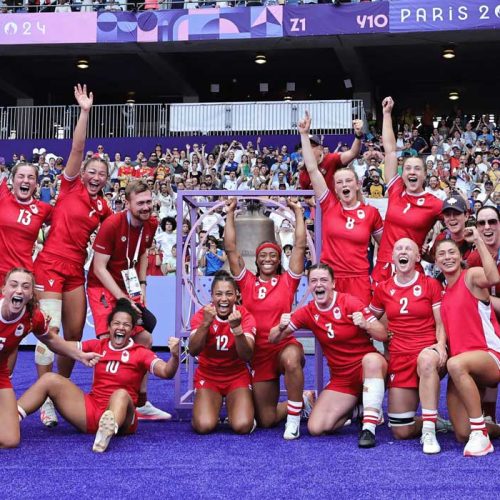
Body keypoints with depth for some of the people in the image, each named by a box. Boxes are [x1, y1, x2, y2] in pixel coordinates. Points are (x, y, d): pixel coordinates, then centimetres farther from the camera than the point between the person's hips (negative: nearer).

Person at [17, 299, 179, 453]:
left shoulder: (140, 353, -1)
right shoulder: (98, 346, 11)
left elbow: (166, 372, -15)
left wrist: (174, 356, -34)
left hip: (121, 417, -4)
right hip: (90, 409, 4)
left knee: (121, 394, -39)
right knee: (50, 379, -8)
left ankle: (109, 429, -70)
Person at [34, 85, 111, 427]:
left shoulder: (103, 206, 10)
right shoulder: (70, 187, -2)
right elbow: (77, 149, -12)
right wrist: (85, 112, -16)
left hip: (76, 270, 6)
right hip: (50, 266, -6)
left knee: (74, 334, 8)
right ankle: (45, 401, -3)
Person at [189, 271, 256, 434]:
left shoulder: (245, 316, -11)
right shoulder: (201, 315, -10)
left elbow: (247, 356, -23)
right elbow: (193, 351, -25)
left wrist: (236, 328, -38)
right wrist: (206, 323, -38)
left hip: (237, 376, 0)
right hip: (207, 376, 0)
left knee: (242, 426, -23)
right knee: (204, 426, -23)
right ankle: (210, 407, 11)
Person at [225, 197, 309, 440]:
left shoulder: (287, 281, 1)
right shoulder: (247, 282, 5)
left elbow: (300, 246, -4)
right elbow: (230, 249, 2)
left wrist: (298, 212, 1)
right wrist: (230, 213, 4)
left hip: (285, 344, -3)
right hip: (259, 352, 3)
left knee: (291, 361, -42)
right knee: (266, 420, 5)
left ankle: (294, 417, -22)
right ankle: (299, 404, 36)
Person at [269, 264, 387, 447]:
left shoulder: (349, 302, -11)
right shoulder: (308, 312, -1)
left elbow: (383, 335, -12)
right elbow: (273, 339, 1)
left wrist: (365, 324, -33)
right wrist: (281, 328, -22)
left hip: (368, 368, -3)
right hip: (341, 378, 3)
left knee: (372, 359, -40)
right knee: (315, 428, -13)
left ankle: (369, 428, -31)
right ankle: (353, 409, 16)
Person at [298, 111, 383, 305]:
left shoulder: (371, 212, 3)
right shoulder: (329, 206, 2)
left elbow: (385, 243, 16)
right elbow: (312, 169, -2)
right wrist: (305, 135, -5)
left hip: (358, 279, 0)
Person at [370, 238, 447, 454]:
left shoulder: (431, 284, 0)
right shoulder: (383, 289, 8)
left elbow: (441, 324, -2)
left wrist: (440, 346, -20)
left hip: (428, 351, -3)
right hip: (398, 357, 3)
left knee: (426, 360, -44)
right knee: (401, 432, -3)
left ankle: (429, 432, -36)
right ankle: (429, 422, 32)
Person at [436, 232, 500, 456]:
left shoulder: (471, 276, -4)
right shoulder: (442, 292, 16)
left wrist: (478, 241, -25)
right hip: (463, 372, 6)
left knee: (456, 364, -41)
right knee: (462, 435, -4)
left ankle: (481, 433, -30)